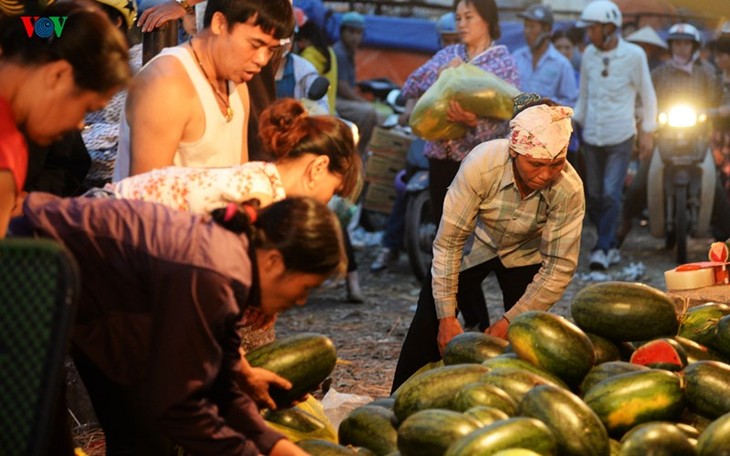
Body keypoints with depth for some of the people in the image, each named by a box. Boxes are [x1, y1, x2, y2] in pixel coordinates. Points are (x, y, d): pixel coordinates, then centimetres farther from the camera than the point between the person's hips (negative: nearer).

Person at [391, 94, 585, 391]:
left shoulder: (569, 189, -33)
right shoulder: (481, 163, -36)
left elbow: (560, 267, -24)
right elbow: (448, 241, -29)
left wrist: (509, 322, -25)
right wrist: (447, 317, -28)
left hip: (524, 254, 1)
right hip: (474, 243, 0)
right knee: (429, 327, -6)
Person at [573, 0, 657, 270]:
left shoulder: (633, 55, -7)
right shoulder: (589, 55, 5)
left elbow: (648, 96, 1)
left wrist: (647, 131, -2)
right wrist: (575, 122, 7)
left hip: (620, 138, -4)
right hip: (592, 137, 4)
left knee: (611, 195, -13)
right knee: (594, 197, 7)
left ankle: (602, 248, -6)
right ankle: (611, 246, 22)